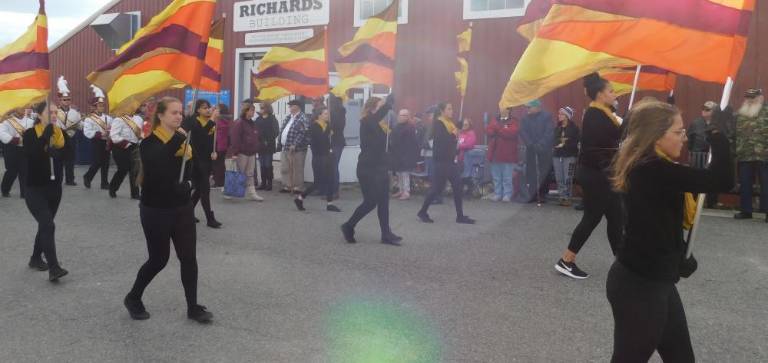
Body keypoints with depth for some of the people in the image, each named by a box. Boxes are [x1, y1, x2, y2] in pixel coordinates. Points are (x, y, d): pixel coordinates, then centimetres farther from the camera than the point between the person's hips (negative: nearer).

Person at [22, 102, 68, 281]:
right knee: (48, 225, -18)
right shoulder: (30, 134, -9)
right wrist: (48, 129, -26)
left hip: (53, 187, 5)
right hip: (34, 189, -5)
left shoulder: (58, 132, 3)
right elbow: (34, 152, -29)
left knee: (45, 225, 17)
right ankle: (54, 268, -21)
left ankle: (36, 258, 37)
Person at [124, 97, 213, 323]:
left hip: (182, 207, 5)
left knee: (189, 258, 4)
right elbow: (157, 160, -34)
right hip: (156, 210, -5)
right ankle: (133, 298, 28)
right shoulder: (149, 143, -12)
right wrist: (178, 138, -31)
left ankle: (193, 307, 14)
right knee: (159, 259, 4)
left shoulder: (183, 140, 6)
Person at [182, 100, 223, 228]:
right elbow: (201, 133, -32)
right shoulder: (194, 121, -10)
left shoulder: (212, 123, 7)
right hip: (197, 160, -6)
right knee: (205, 189, -6)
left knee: (200, 189, 14)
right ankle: (210, 218, -1)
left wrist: (215, 152, 0)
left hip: (207, 160, 6)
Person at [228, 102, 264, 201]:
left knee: (250, 175, 8)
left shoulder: (252, 123, 14)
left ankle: (252, 193, 9)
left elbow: (257, 138, 21)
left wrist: (257, 148, 14)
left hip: (251, 153, 8)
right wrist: (234, 152, -22)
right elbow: (234, 139, -18)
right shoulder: (238, 123, -12)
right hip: (241, 153, -8)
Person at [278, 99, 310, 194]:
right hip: (285, 148, 9)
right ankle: (287, 186, 20)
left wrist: (294, 145, -22)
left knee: (297, 169, -1)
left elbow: (302, 133, -20)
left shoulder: (303, 119, -12)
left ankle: (298, 188, 7)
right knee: (285, 169, 11)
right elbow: (282, 131, 20)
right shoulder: (288, 118, 16)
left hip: (296, 149, -9)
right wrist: (280, 143, 12)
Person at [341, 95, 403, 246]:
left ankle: (386, 234, 12)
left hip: (380, 167, 8)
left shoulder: (381, 124, 10)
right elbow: (381, 112, -27)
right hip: (367, 169, -8)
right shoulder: (366, 122, -12)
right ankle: (348, 226, 15)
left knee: (383, 202, 7)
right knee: (371, 202, -4)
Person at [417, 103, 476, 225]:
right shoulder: (438, 124, -11)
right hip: (442, 160, -9)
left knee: (457, 186, 5)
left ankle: (460, 216, 10)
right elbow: (442, 140, -27)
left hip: (451, 159, 9)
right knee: (438, 187, -4)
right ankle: (422, 212, 11)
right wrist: (453, 135, -14)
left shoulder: (450, 123, 16)